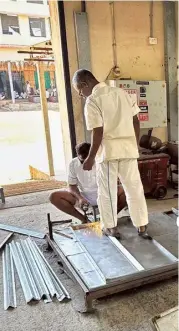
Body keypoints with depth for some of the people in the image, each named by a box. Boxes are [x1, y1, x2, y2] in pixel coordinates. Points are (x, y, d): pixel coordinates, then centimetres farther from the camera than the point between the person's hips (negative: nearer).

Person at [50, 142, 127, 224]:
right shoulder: (73, 164, -8)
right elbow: (72, 186, -2)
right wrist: (80, 198, -22)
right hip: (83, 196, 2)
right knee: (54, 197, -19)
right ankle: (83, 218, -6)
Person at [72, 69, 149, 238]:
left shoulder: (92, 101, -11)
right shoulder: (122, 92, 8)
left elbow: (98, 133, -16)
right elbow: (136, 122, 9)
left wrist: (90, 158, -8)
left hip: (109, 151, -5)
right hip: (129, 149, 6)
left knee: (107, 192, 10)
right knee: (135, 189, 13)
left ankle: (111, 227, 22)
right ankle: (142, 227, 21)